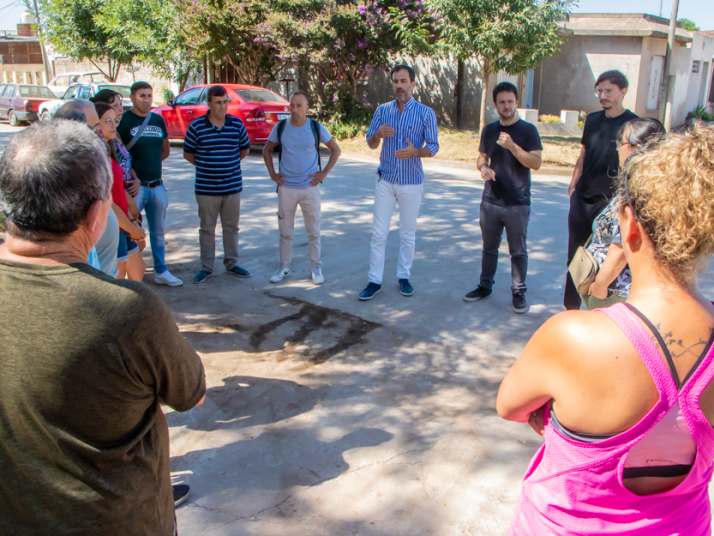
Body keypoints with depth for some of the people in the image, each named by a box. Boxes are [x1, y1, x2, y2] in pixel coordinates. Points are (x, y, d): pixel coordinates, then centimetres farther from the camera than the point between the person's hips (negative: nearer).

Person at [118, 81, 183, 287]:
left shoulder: (158, 120, 11)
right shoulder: (124, 120, -8)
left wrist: (148, 161, 9)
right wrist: (131, 173, -12)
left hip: (157, 185, 6)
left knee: (158, 231, 15)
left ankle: (161, 272, 26)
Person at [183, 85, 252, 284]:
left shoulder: (237, 124, 1)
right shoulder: (196, 126, -6)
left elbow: (245, 150, 14)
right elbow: (188, 154, 5)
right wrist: (205, 165, 8)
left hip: (233, 187, 2)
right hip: (206, 189, -2)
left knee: (231, 227, 13)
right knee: (207, 228, 7)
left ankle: (231, 263, 26)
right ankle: (206, 267, 17)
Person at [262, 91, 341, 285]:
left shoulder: (316, 128, -5)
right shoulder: (280, 127, -1)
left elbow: (335, 149, 5)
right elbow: (267, 150, 13)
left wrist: (324, 173, -2)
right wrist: (272, 174, 4)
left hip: (310, 187, -1)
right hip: (286, 188, 1)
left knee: (313, 231, 6)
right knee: (285, 231, 9)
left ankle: (316, 268, 18)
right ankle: (284, 267, 22)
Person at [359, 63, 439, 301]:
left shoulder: (426, 113, -5)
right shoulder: (382, 110, 2)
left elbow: (433, 147, -5)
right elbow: (371, 144, 7)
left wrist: (415, 151, -26)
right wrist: (378, 134, -17)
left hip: (412, 183, -2)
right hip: (385, 180, 2)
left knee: (408, 234, 9)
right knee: (379, 233, 2)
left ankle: (404, 276, 23)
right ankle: (374, 280, 10)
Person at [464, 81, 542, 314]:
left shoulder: (528, 130, -6)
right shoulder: (489, 130, 7)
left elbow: (536, 163, -13)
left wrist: (512, 145, -25)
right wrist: (483, 168, -7)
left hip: (518, 204, -4)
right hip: (490, 201, 4)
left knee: (518, 251, 5)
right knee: (489, 247, 16)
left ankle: (519, 292, 16)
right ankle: (485, 286, 30)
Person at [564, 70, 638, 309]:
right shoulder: (592, 119, 10)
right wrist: (573, 184, 13)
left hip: (609, 201, -5)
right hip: (582, 198, 5)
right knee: (575, 254, 11)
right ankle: (571, 305, 23)